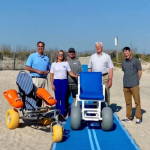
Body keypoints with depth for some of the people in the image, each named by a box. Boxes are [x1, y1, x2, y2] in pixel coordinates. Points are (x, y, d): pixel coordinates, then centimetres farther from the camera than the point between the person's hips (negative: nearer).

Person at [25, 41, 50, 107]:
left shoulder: (46, 58, 18)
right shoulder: (32, 56, 4)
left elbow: (49, 68, 24)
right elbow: (27, 67, -3)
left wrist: (47, 71, 0)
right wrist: (37, 71, -12)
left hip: (44, 79, 5)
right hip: (35, 79, -4)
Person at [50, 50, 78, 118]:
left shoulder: (66, 63, 9)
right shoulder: (54, 64, 6)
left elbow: (70, 72, 4)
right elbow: (51, 75, 5)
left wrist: (75, 75, -16)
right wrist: (52, 84, -3)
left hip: (64, 82, 1)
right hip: (56, 82, -1)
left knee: (63, 98, 3)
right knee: (57, 98, 2)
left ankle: (62, 114, 9)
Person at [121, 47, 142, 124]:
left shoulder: (136, 61, -2)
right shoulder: (123, 62, 11)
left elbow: (140, 71, 2)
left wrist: (136, 80, 3)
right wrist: (127, 80, 9)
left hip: (134, 85, -4)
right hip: (125, 85, 5)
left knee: (137, 102, -2)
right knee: (128, 102, 10)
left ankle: (138, 118, 4)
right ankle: (129, 117, 20)